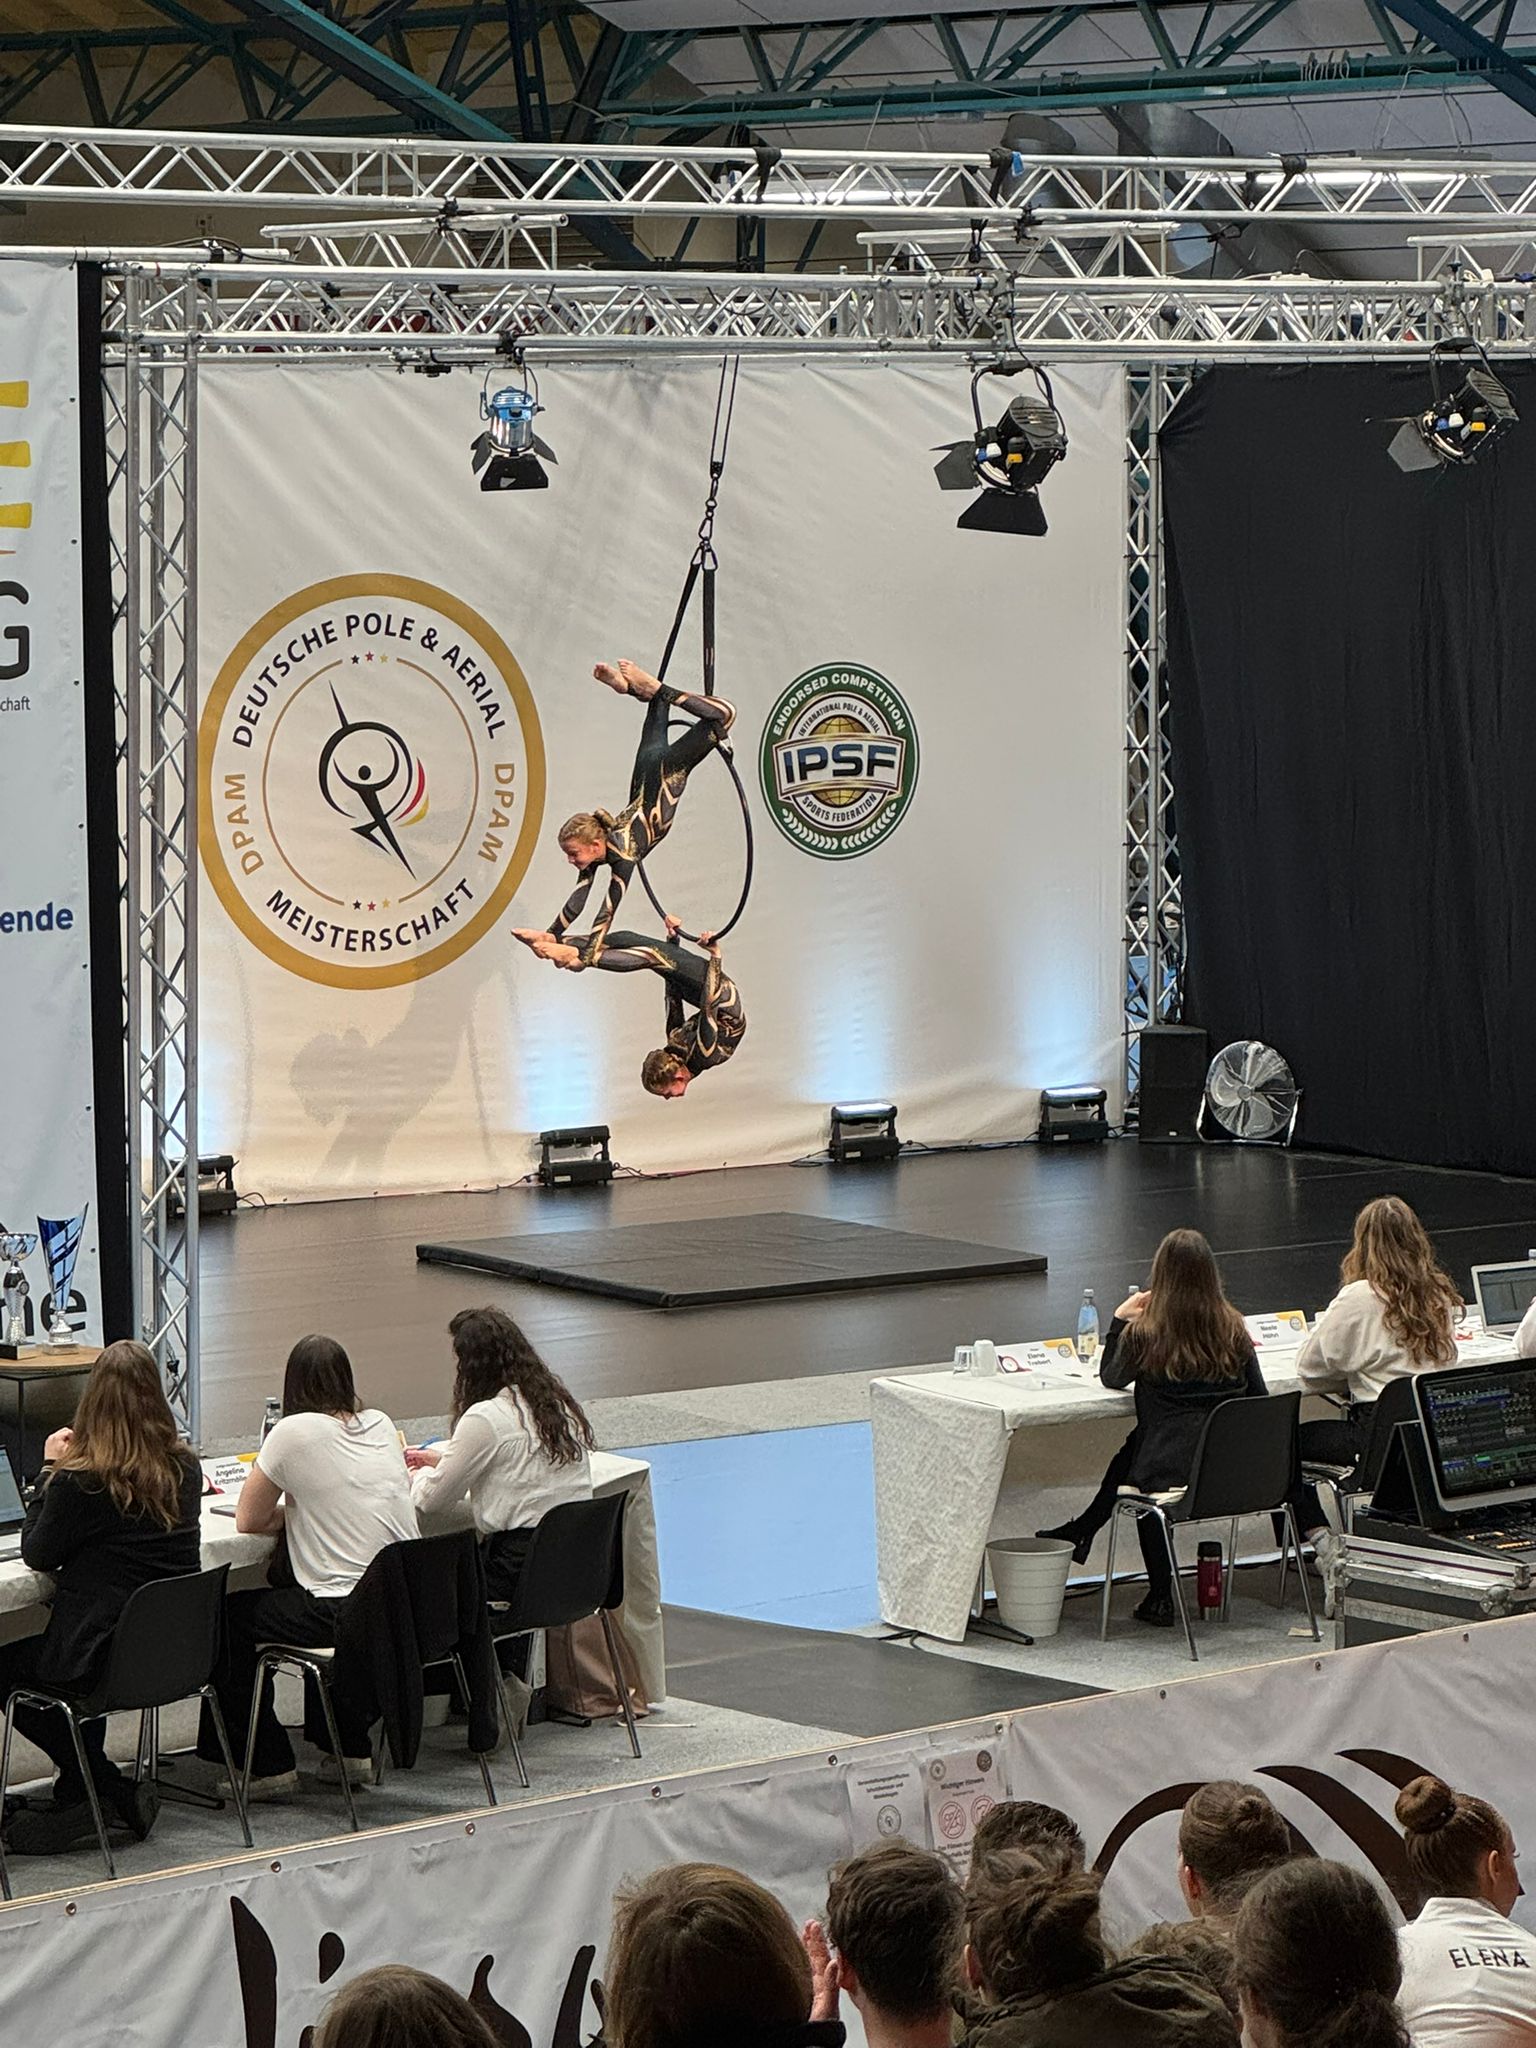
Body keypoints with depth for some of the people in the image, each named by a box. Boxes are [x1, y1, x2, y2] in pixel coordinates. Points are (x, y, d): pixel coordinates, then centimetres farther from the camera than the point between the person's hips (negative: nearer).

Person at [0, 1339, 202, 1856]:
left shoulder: (80, 1479, -19)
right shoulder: (185, 1469, 0)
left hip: (103, 1662, -7)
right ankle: (82, 1795, 30)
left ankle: (112, 1792, 15)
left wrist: (51, 1468, 2)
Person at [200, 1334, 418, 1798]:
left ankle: (269, 1765, 16)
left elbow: (248, 1520, 1)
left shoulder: (294, 1432, -8)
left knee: (232, 1619, 14)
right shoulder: (380, 1424, 10)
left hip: (345, 1613, -7)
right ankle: (353, 1751, 32)